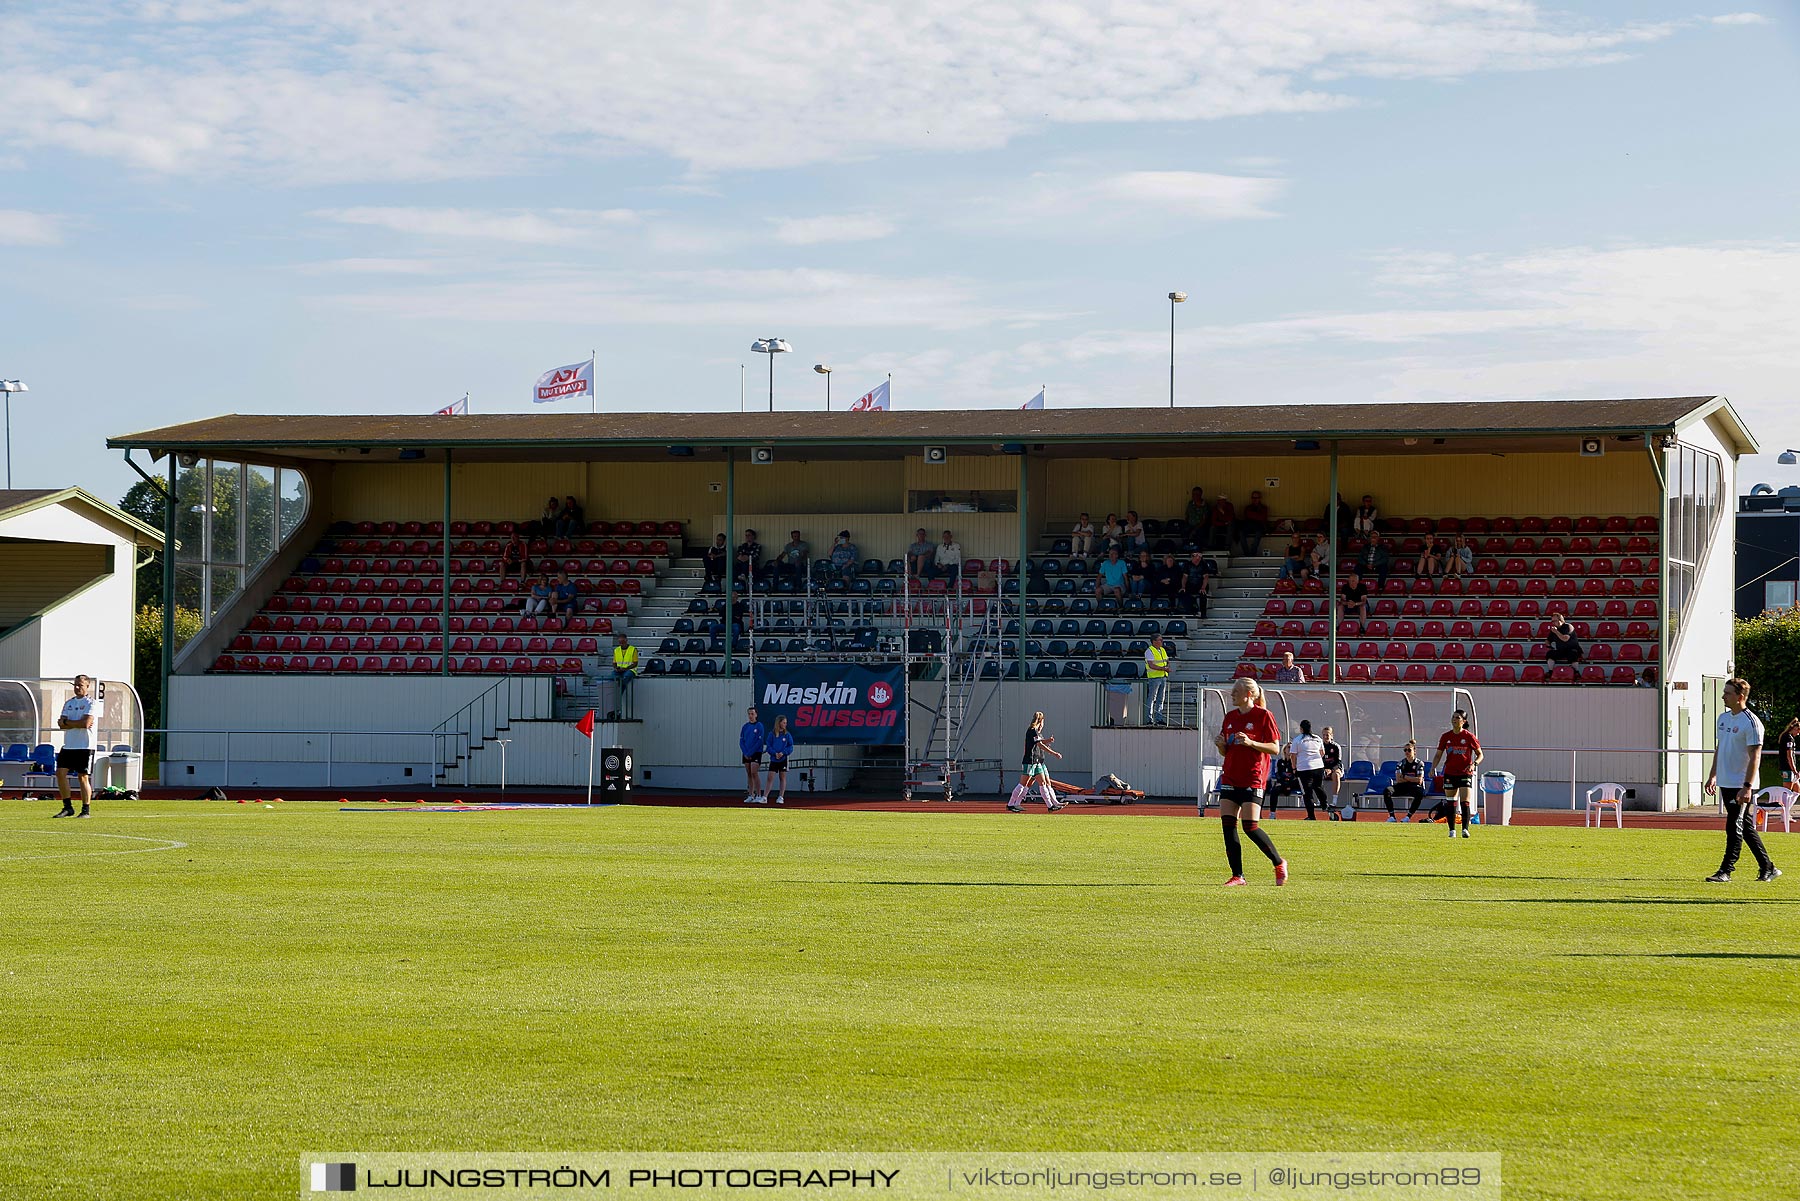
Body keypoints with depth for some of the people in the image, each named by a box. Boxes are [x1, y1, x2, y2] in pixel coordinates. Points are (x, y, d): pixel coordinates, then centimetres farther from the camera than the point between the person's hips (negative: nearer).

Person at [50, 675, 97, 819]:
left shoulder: (91, 703, -4)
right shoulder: (68, 703, 14)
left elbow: (86, 723, -17)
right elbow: (61, 724, 4)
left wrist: (67, 722, -7)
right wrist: (78, 723, -9)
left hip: (85, 746, -6)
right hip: (68, 746, 6)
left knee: (83, 777, -4)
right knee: (60, 773, -3)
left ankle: (86, 811, 2)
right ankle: (67, 808, 6)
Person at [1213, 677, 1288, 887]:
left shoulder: (1263, 716, -5)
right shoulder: (1230, 717, 14)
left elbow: (1275, 749, -8)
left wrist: (1251, 743, -21)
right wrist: (1220, 745, -3)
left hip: (1253, 779, -7)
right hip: (1230, 778, 7)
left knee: (1250, 826, -11)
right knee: (1227, 824, -3)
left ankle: (1279, 863, 10)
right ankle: (1237, 876, 1)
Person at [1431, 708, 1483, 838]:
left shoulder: (1469, 736, -4)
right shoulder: (1445, 737, 3)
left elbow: (1480, 754, 3)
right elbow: (1438, 755, 9)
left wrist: (1474, 764, -16)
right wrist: (1433, 768, -7)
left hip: (1465, 773, -3)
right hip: (1449, 774, 3)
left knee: (1465, 802, -13)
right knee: (1451, 802, 6)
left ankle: (1465, 829, -14)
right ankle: (1452, 830, 13)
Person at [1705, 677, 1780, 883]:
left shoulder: (1751, 722, -14)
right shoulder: (1723, 718, 12)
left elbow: (1755, 757, -17)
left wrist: (1747, 787, -22)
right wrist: (1712, 776, 22)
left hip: (1741, 786, -9)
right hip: (1725, 783, 9)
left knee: (1735, 827, -7)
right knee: (1746, 828, 12)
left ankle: (1726, 871, -5)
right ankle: (1767, 868, 19)